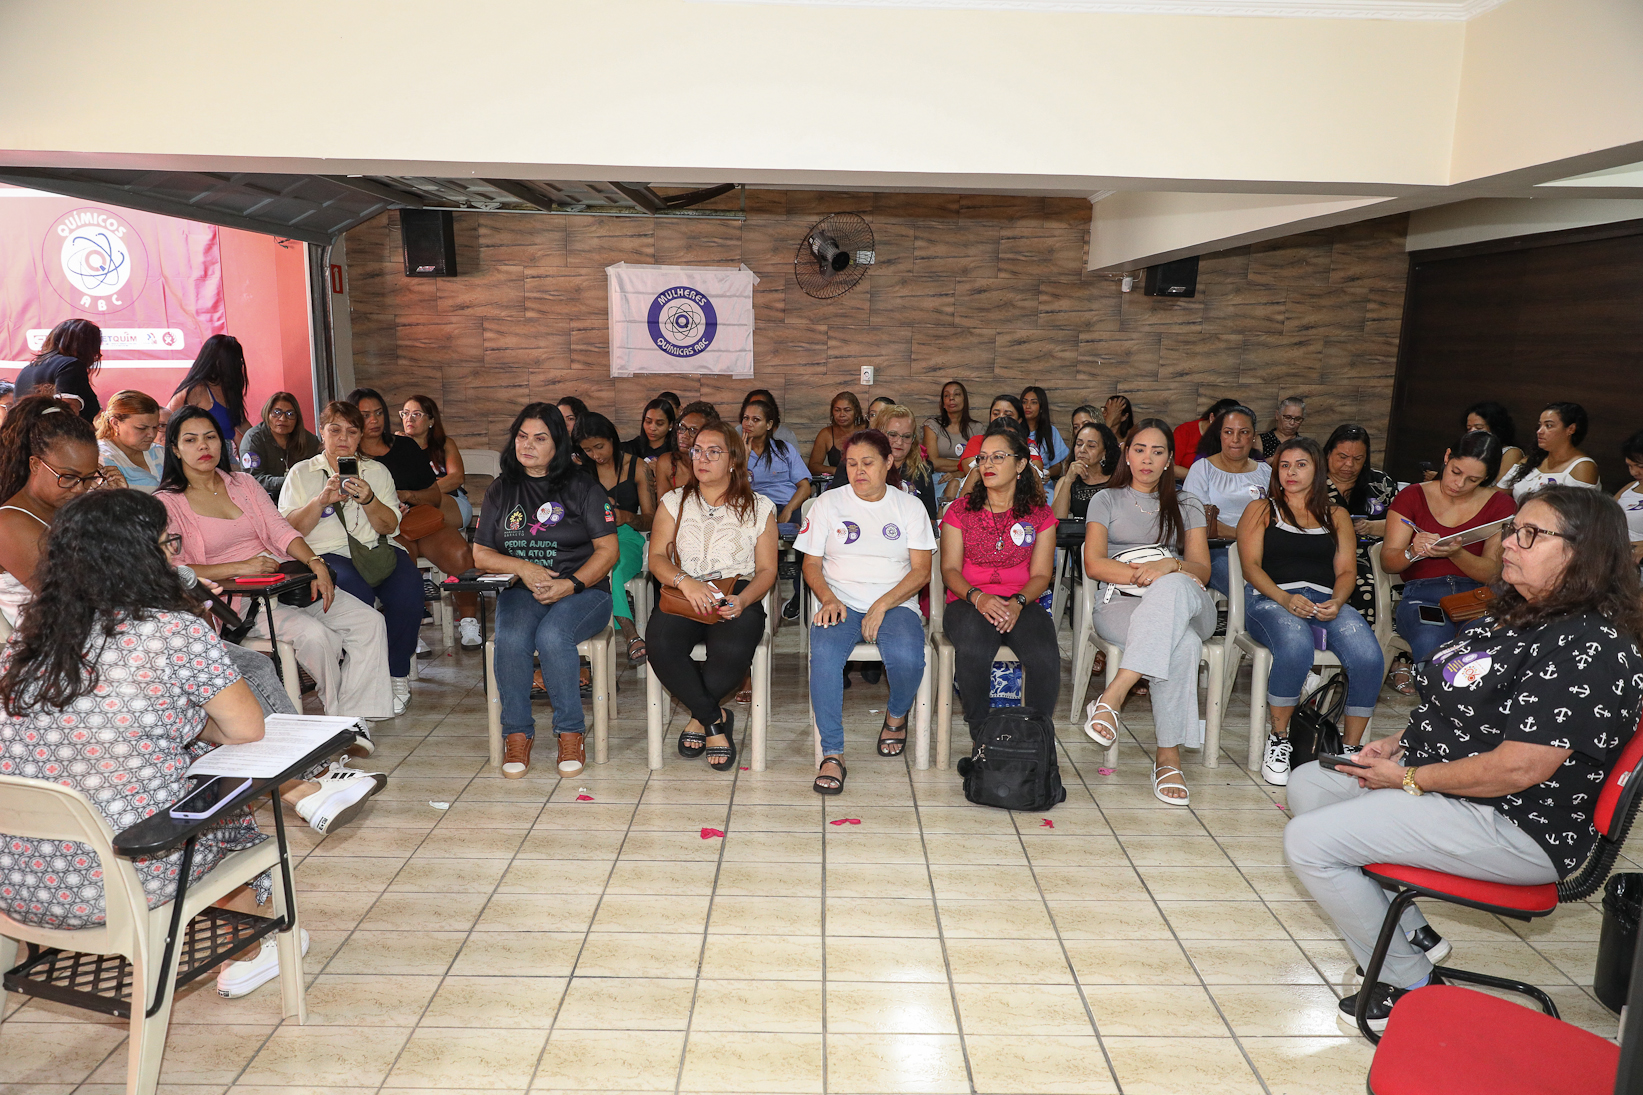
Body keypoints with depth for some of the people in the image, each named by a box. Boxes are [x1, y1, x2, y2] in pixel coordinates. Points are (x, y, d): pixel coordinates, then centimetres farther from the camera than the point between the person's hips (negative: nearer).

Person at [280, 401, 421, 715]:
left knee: (407, 589, -29)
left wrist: (368, 500, -10)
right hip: (326, 554, -2)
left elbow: (390, 527, 8)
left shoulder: (376, 472, 19)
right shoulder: (301, 473, 14)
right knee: (357, 592, -35)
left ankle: (397, 675, -13)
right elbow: (289, 530, 2)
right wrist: (321, 501, -12)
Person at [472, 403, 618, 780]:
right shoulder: (500, 491, 14)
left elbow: (608, 550, -2)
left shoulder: (583, 487, 4)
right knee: (511, 638, -30)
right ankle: (517, 732, -13)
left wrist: (568, 585, -16)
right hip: (522, 592, 3)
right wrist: (522, 567, -7)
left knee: (552, 636, -33)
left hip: (582, 589, -2)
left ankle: (571, 732, -16)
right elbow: (480, 553, 14)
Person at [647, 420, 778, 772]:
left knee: (732, 651, -34)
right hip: (683, 597, 2)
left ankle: (699, 718, -4)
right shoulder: (674, 502, 17)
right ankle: (715, 719, -10)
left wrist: (742, 601, -15)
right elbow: (657, 558, 6)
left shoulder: (759, 508, 12)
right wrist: (685, 581, -16)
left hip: (738, 598, -1)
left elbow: (767, 569, 6)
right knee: (660, 644, -31)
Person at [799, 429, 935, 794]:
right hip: (840, 603, 0)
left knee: (907, 657, -32)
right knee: (824, 655, -33)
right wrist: (828, 599, -11)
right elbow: (812, 564, 10)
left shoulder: (909, 507, 9)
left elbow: (921, 571, 2)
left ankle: (897, 715, 4)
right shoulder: (828, 504, 11)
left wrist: (882, 605, -13)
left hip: (896, 603, 0)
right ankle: (832, 754, -24)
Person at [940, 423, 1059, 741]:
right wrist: (978, 597, -17)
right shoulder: (960, 511, 9)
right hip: (969, 601, -1)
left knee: (1045, 657, -31)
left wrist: (1018, 602, -15)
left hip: (1021, 603, 1)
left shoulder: (1039, 514, 10)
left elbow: (1041, 574, 6)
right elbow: (950, 569, 4)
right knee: (973, 651, -36)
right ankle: (981, 737, -18)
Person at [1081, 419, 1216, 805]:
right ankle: (1168, 756, -36)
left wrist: (1171, 566, -14)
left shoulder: (1186, 505, 24)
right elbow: (1094, 564, 2)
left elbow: (1202, 571, 10)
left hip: (1188, 605, 2)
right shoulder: (1107, 500, 19)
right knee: (1183, 643, -39)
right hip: (1120, 604, -2)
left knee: (1173, 589, -41)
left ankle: (1112, 698, -47)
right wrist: (1146, 573, -13)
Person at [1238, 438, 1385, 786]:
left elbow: (1347, 571, 15)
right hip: (1270, 598, -3)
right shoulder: (1260, 511, 18)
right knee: (1296, 647, -38)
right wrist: (1284, 598, -14)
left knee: (1369, 658, -29)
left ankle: (1351, 748, -13)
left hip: (1326, 600, 3)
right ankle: (1278, 740, -19)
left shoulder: (1336, 516, 25)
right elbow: (1251, 565, 4)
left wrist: (1337, 602, -9)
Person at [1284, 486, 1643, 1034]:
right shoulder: (1513, 616, 7)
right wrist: (1398, 742, 3)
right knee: (1307, 783, 13)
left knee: (1309, 841, -19)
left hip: (1517, 828, -11)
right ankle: (1414, 934, 15)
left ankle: (1408, 986, 2)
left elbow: (1517, 768, -28)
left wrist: (1410, 778, -17)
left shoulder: (1589, 649, -24)